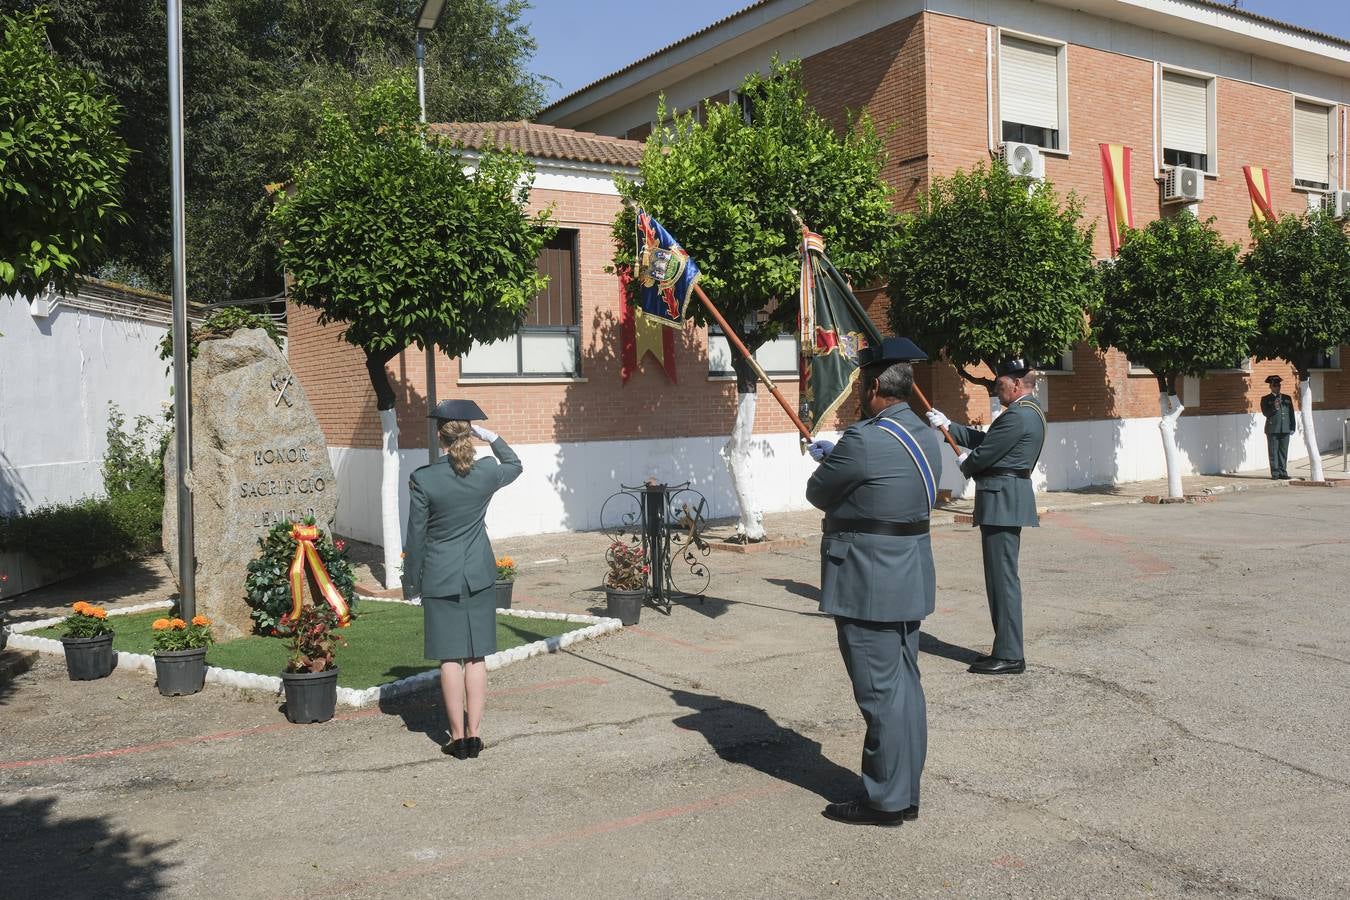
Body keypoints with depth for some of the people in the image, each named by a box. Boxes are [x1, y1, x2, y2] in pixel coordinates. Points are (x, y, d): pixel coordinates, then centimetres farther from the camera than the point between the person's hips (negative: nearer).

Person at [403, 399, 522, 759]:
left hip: (440, 579, -2)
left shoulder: (423, 479, -12)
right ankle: (474, 733, 11)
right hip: (479, 577, 2)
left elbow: (416, 536, -6)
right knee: (476, 656, 9)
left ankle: (458, 736, 10)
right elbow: (514, 465, 20)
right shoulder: (487, 472, -5)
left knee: (450, 659, 5)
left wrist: (411, 582, 4)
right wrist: (490, 436, 16)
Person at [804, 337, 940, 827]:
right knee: (905, 686, 16)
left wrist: (827, 465, 12)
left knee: (881, 691, 1)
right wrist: (837, 456, 17)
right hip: (909, 580, 9)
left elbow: (818, 494, -8)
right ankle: (905, 791, 28)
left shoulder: (864, 441, -21)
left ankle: (885, 800, 12)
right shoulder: (926, 436, 7)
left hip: (868, 585, -9)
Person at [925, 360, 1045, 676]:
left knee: (1003, 577, -7)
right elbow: (984, 439, 22)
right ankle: (1007, 649, 20)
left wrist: (965, 464, 5)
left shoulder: (1019, 415, -16)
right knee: (1001, 578, 14)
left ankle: (1009, 656, -3)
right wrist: (948, 426, 22)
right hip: (1006, 499, 11)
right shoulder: (1028, 412, 18)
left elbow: (983, 453, -16)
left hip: (1002, 499, -11)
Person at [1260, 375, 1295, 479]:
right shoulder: (1265, 399, 6)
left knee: (1284, 452, 4)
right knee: (1273, 452, -3)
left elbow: (1291, 414, 16)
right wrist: (1274, 407, -20)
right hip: (1272, 430, -3)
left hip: (1285, 430, 3)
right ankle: (1275, 473, 0)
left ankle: (1283, 472, 8)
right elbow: (1265, 413, -3)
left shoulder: (1287, 398, 17)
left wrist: (1292, 428, 9)